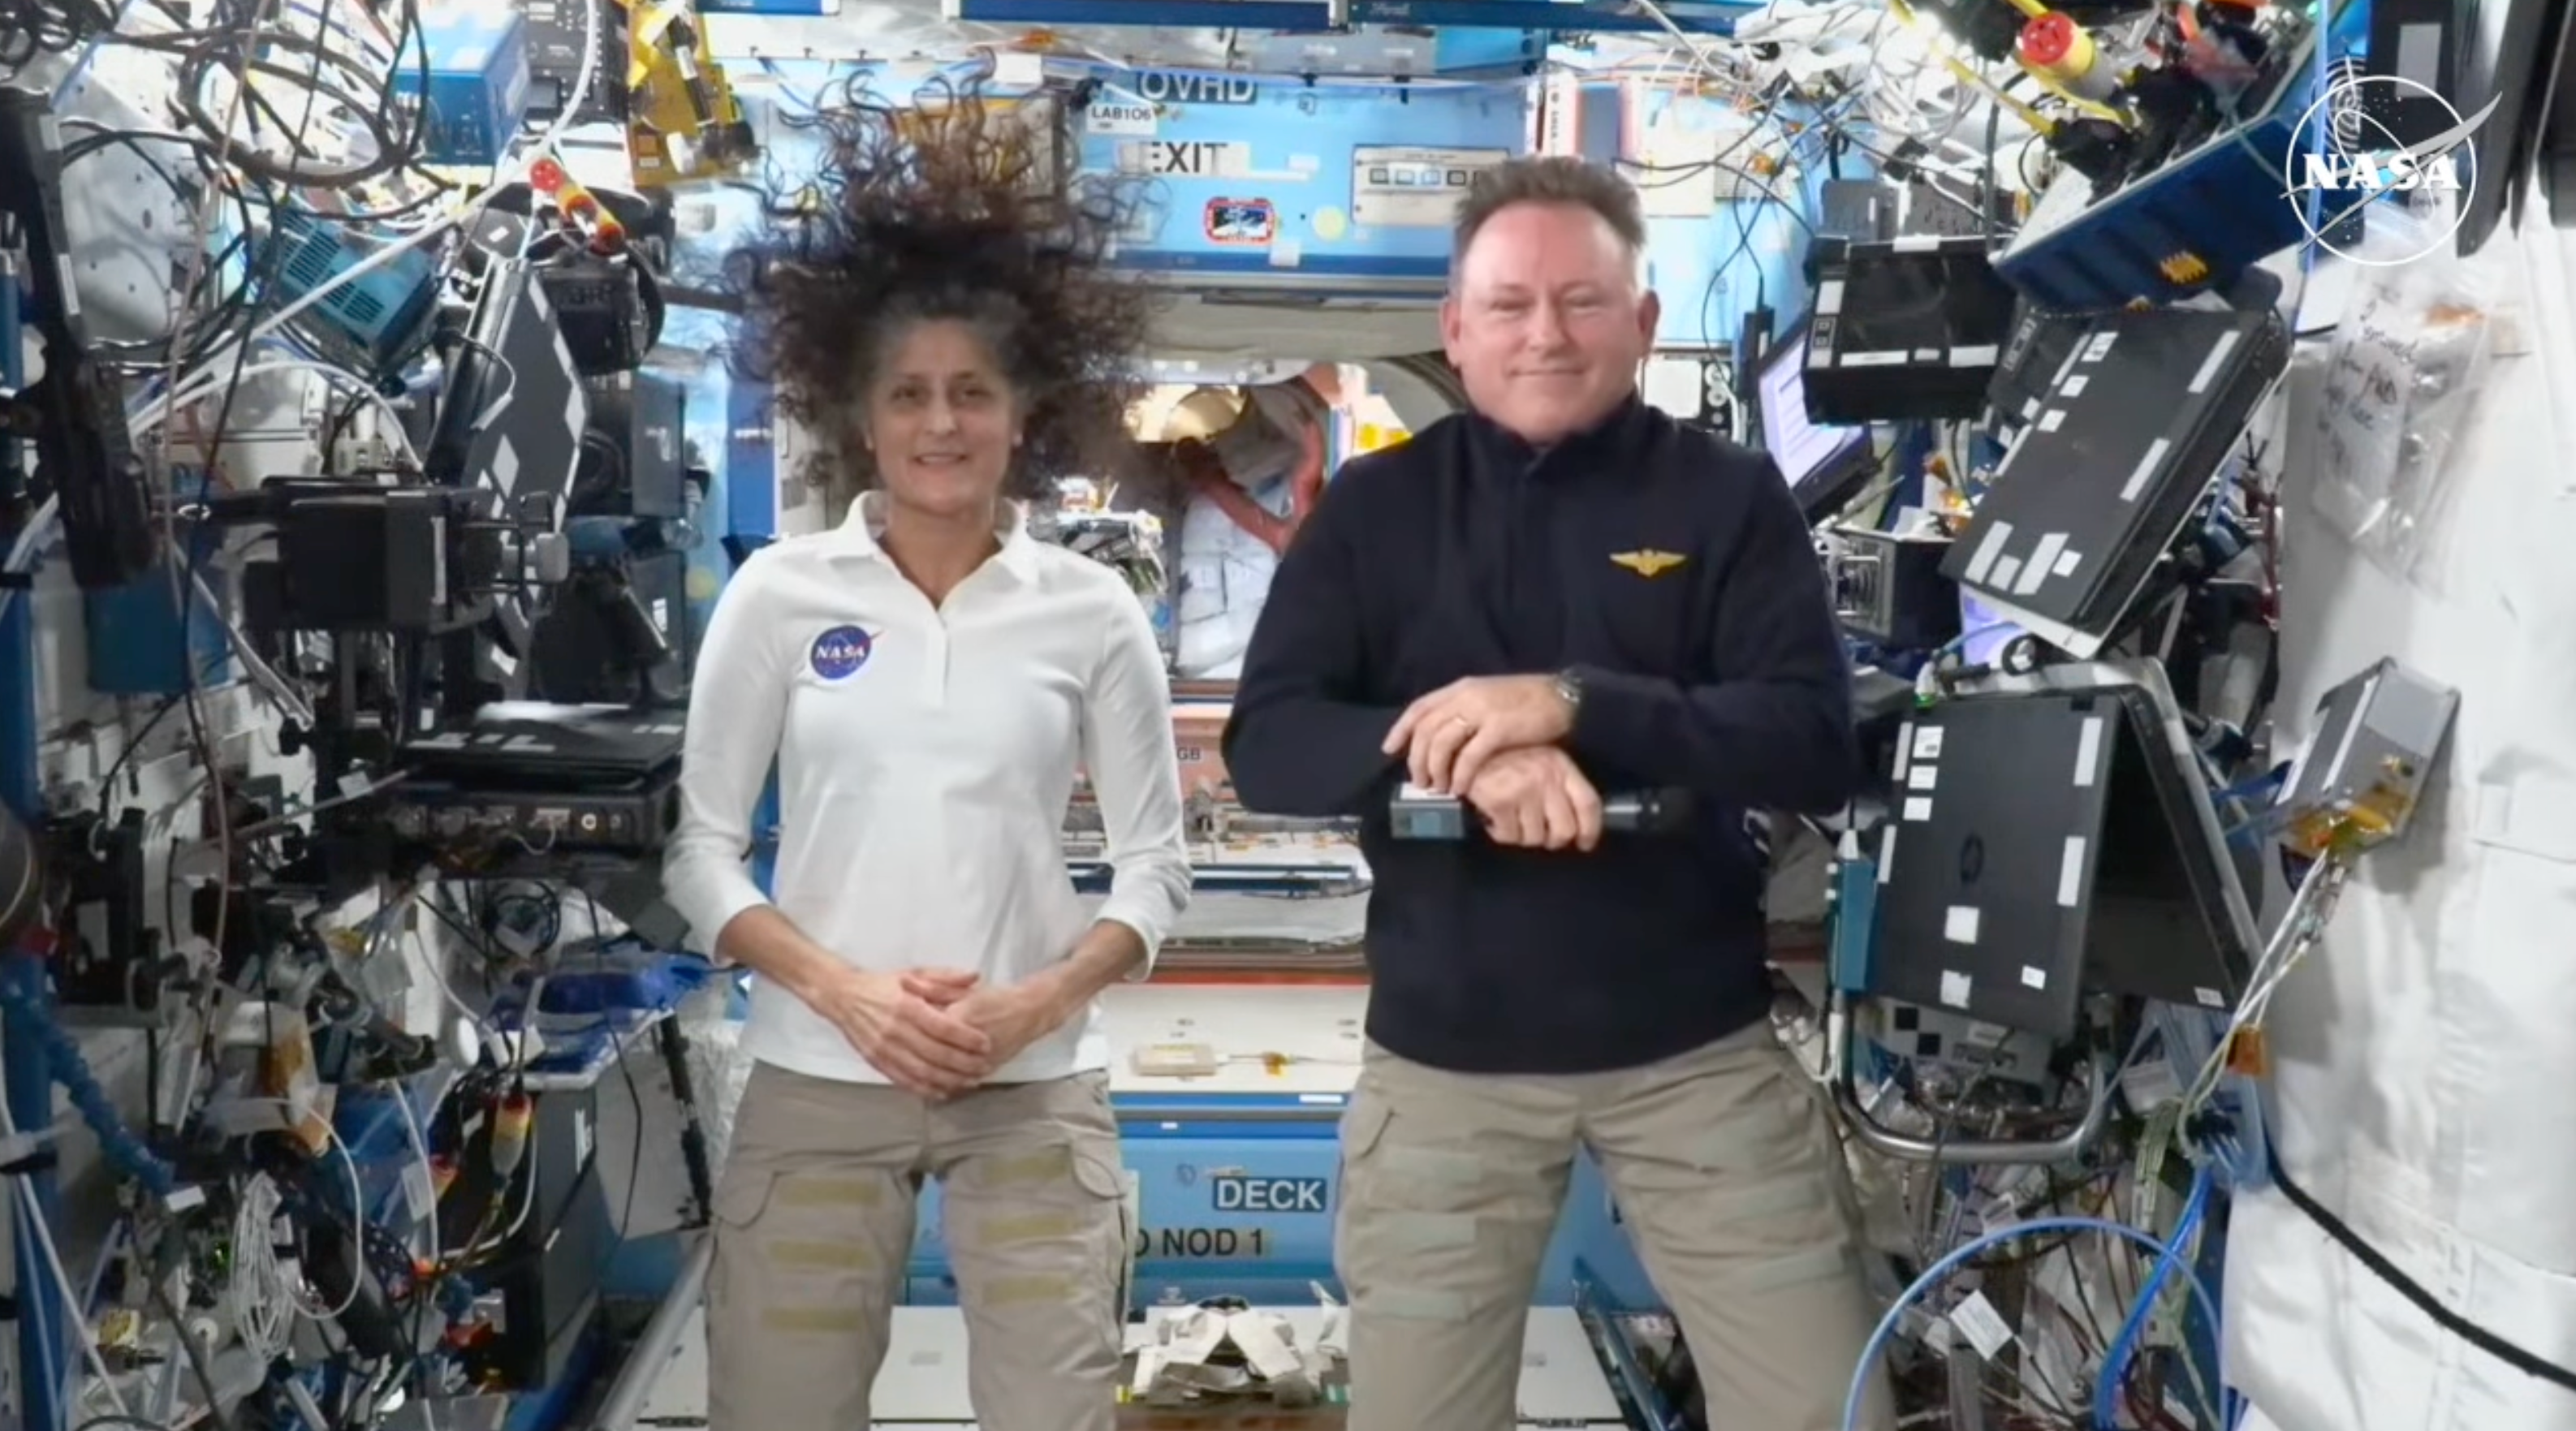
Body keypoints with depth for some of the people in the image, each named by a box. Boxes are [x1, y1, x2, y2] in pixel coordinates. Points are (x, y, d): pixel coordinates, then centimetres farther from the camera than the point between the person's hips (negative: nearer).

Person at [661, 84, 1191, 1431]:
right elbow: (698, 844, 2)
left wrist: (1037, 1004, -11)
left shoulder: (1090, 612, 1)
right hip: (818, 1083, 0)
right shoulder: (780, 593, 1)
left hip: (1036, 1092, 0)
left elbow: (1154, 863, 4)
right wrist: (844, 990, -12)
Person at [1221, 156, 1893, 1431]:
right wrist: (1465, 756, -25)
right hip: (1443, 1059, 1)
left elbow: (1817, 747, -11)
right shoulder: (1373, 509, 2)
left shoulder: (1731, 499, -1)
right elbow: (1265, 744, -7)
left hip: (1699, 1049, 0)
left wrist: (1576, 702, -25)